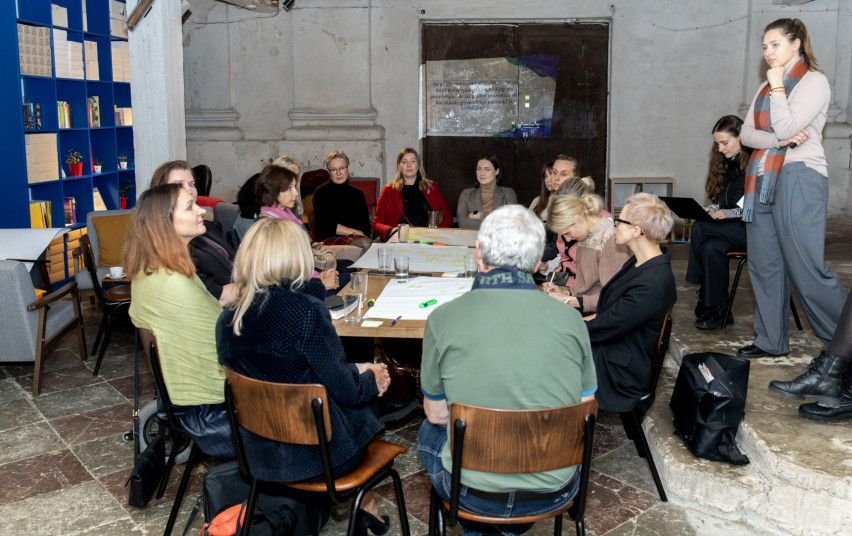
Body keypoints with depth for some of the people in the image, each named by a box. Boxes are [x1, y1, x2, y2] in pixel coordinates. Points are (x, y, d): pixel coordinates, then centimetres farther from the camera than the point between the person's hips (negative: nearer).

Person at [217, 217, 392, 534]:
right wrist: (372, 379, 5)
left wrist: (355, 371, 11)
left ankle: (361, 505, 35)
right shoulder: (306, 310, -24)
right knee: (366, 399, 23)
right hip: (318, 454, -5)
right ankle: (365, 504, 37)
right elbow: (344, 390, -18)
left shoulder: (227, 320, -5)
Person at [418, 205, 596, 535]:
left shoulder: (443, 319, -15)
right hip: (554, 492, 2)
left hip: (474, 494, -1)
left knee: (429, 431, 30)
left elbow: (437, 414, -2)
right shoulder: (570, 319, -10)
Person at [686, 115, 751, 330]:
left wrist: (727, 214, -22)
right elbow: (720, 201, 15)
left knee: (701, 228, -23)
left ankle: (707, 303, -12)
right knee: (711, 247, -24)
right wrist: (711, 210, -5)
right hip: (733, 228, 7)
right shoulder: (727, 164, 13)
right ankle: (718, 312, -14)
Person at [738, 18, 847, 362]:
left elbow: (785, 128, -16)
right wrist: (779, 140, -9)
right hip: (761, 180, 8)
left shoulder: (814, 81, -4)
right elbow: (746, 134, 8)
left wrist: (778, 87, -8)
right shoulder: (765, 87, 18)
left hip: (798, 179, -7)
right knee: (764, 265, 7)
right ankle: (770, 340, 16)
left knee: (806, 268, -7)